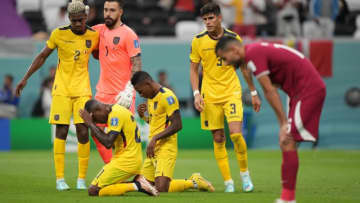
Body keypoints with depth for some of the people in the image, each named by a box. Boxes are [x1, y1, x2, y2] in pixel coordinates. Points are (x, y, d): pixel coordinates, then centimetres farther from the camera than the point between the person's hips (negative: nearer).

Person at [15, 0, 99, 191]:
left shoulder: (93, 35, 1)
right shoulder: (59, 34, -4)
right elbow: (42, 56, 7)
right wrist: (25, 78, 6)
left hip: (82, 89, 1)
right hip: (61, 88, -1)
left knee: (83, 132, -7)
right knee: (61, 131, -5)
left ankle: (81, 178, 3)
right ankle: (60, 178, -1)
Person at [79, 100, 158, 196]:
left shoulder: (115, 114, -15)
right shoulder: (117, 109, 15)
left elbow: (108, 143, -22)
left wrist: (90, 124, -15)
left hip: (126, 162, -10)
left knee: (93, 191, -10)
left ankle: (136, 186, -16)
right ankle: (137, 181, 2)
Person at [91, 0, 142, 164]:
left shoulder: (128, 34, -8)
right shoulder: (99, 30, 11)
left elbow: (137, 64, -12)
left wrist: (129, 90, -23)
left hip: (122, 94, -7)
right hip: (103, 92, 7)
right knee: (96, 132, 5)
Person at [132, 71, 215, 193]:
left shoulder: (167, 97, -14)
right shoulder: (151, 97, 16)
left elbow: (177, 125, -19)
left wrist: (155, 138, -22)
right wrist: (143, 116, 7)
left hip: (166, 148, -10)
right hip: (153, 148, 10)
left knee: (161, 189, -23)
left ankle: (194, 182, 3)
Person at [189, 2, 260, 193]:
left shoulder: (234, 38, -1)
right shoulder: (198, 41, -2)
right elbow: (193, 69, 6)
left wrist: (254, 93, 12)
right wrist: (196, 93, -7)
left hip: (232, 93, -1)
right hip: (210, 96, 1)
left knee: (236, 134, -15)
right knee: (218, 139, 1)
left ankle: (244, 172, 8)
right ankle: (228, 181, 9)